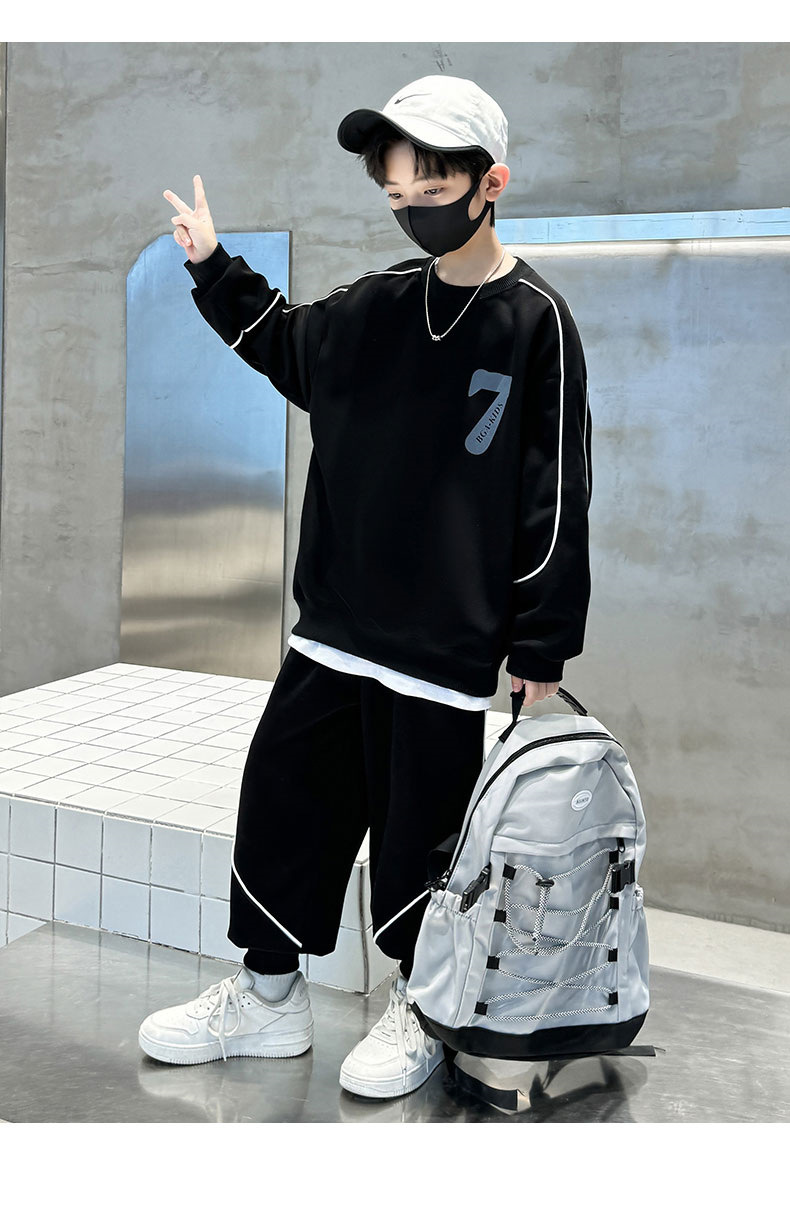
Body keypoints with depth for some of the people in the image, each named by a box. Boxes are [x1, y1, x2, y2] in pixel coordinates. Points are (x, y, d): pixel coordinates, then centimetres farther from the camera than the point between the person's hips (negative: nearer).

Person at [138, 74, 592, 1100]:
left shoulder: (534, 321, -8)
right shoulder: (377, 304, 7)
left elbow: (556, 497, -8)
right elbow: (288, 348, 29)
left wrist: (542, 653, -9)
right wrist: (214, 271, 20)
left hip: (448, 646, -5)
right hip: (335, 627, 6)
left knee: (419, 830, 5)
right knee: (286, 795, 10)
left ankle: (419, 1007, 28)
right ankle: (270, 995, 28)